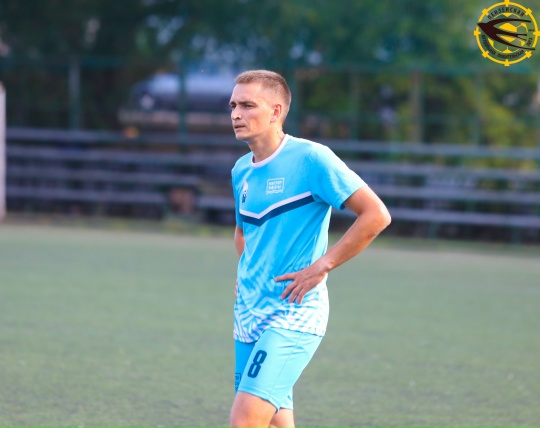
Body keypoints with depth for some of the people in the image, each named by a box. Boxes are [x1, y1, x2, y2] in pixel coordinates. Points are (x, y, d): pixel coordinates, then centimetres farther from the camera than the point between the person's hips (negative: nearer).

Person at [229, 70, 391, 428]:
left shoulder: (311, 159, -11)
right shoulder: (242, 170, 12)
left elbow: (376, 215, -15)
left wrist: (321, 267, -15)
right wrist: (245, 273, 15)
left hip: (293, 314, -8)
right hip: (249, 314, 8)